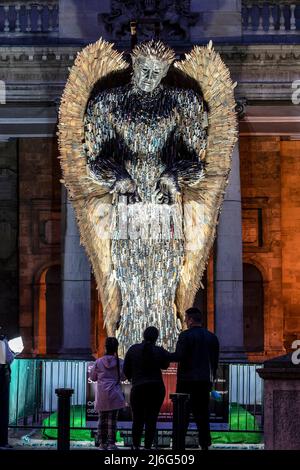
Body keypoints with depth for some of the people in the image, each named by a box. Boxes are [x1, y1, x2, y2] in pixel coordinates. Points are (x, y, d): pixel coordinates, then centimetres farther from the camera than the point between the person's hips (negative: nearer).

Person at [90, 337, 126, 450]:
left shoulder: (98, 362, -3)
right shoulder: (120, 362, -5)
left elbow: (92, 377, 5)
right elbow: (123, 377, 4)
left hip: (101, 395, 1)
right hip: (114, 394, -1)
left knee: (102, 419, 11)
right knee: (112, 419, 1)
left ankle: (102, 443, 12)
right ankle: (111, 443, -2)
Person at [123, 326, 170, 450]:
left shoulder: (133, 349, -1)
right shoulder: (160, 351, -3)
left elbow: (126, 370, 5)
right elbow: (165, 365, 16)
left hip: (138, 388, 0)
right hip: (157, 388, 0)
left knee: (137, 419, 11)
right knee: (151, 420, 2)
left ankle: (136, 446, 9)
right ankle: (147, 447, -2)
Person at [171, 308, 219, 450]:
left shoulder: (185, 335, -8)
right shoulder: (212, 337, 11)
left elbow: (179, 356, -18)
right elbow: (215, 361, 12)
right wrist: (211, 379, 18)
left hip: (187, 380, -5)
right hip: (204, 380, 5)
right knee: (202, 413, 8)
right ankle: (205, 444, 4)